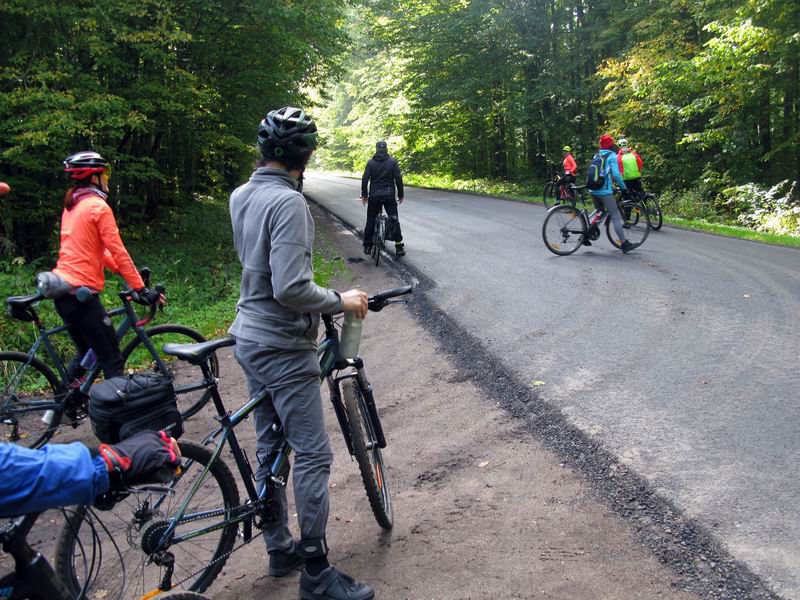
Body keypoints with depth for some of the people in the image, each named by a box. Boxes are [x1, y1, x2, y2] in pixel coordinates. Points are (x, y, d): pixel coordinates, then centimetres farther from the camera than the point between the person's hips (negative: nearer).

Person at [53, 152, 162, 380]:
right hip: (80, 292, -9)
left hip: (62, 289, 9)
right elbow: (118, 252, -14)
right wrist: (141, 289, -11)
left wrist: (128, 273, 18)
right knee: (112, 360, -5)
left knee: (86, 354, 22)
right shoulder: (98, 206, -10)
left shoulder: (72, 207, 17)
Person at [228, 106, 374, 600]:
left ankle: (279, 549, 31)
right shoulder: (287, 202, -21)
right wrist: (340, 301, -13)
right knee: (314, 455, -1)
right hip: (283, 347, -10)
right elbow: (291, 289, -27)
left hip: (251, 338, 10)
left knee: (270, 447, 17)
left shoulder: (241, 196, 7)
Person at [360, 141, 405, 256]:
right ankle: (399, 246, 3)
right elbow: (398, 178, -5)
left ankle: (367, 246, 12)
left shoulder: (370, 162, 2)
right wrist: (400, 194, 3)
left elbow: (365, 179, -4)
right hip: (389, 195, -1)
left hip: (374, 196, 1)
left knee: (370, 221, 10)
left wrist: (364, 195, 3)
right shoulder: (393, 161, -1)